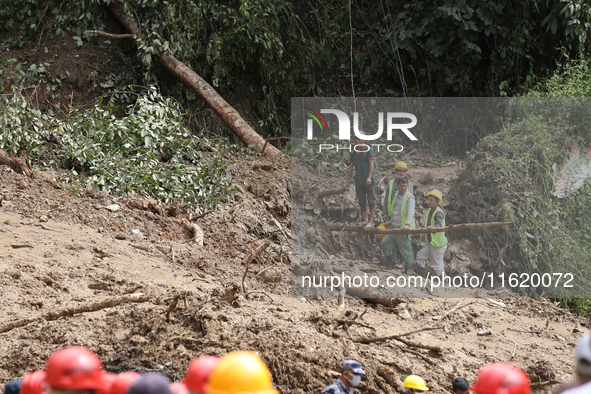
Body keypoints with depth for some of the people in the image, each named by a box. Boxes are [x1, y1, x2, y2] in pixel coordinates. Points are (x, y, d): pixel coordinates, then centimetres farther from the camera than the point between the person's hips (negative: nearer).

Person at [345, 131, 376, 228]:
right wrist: (348, 181, 12)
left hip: (369, 181, -5)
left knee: (371, 201, -4)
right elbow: (351, 167, 16)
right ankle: (365, 220, 12)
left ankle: (371, 221, -4)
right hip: (358, 182, 5)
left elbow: (371, 163, -8)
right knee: (362, 202, 6)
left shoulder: (368, 149, -2)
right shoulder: (353, 153, 13)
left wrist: (369, 177, -18)